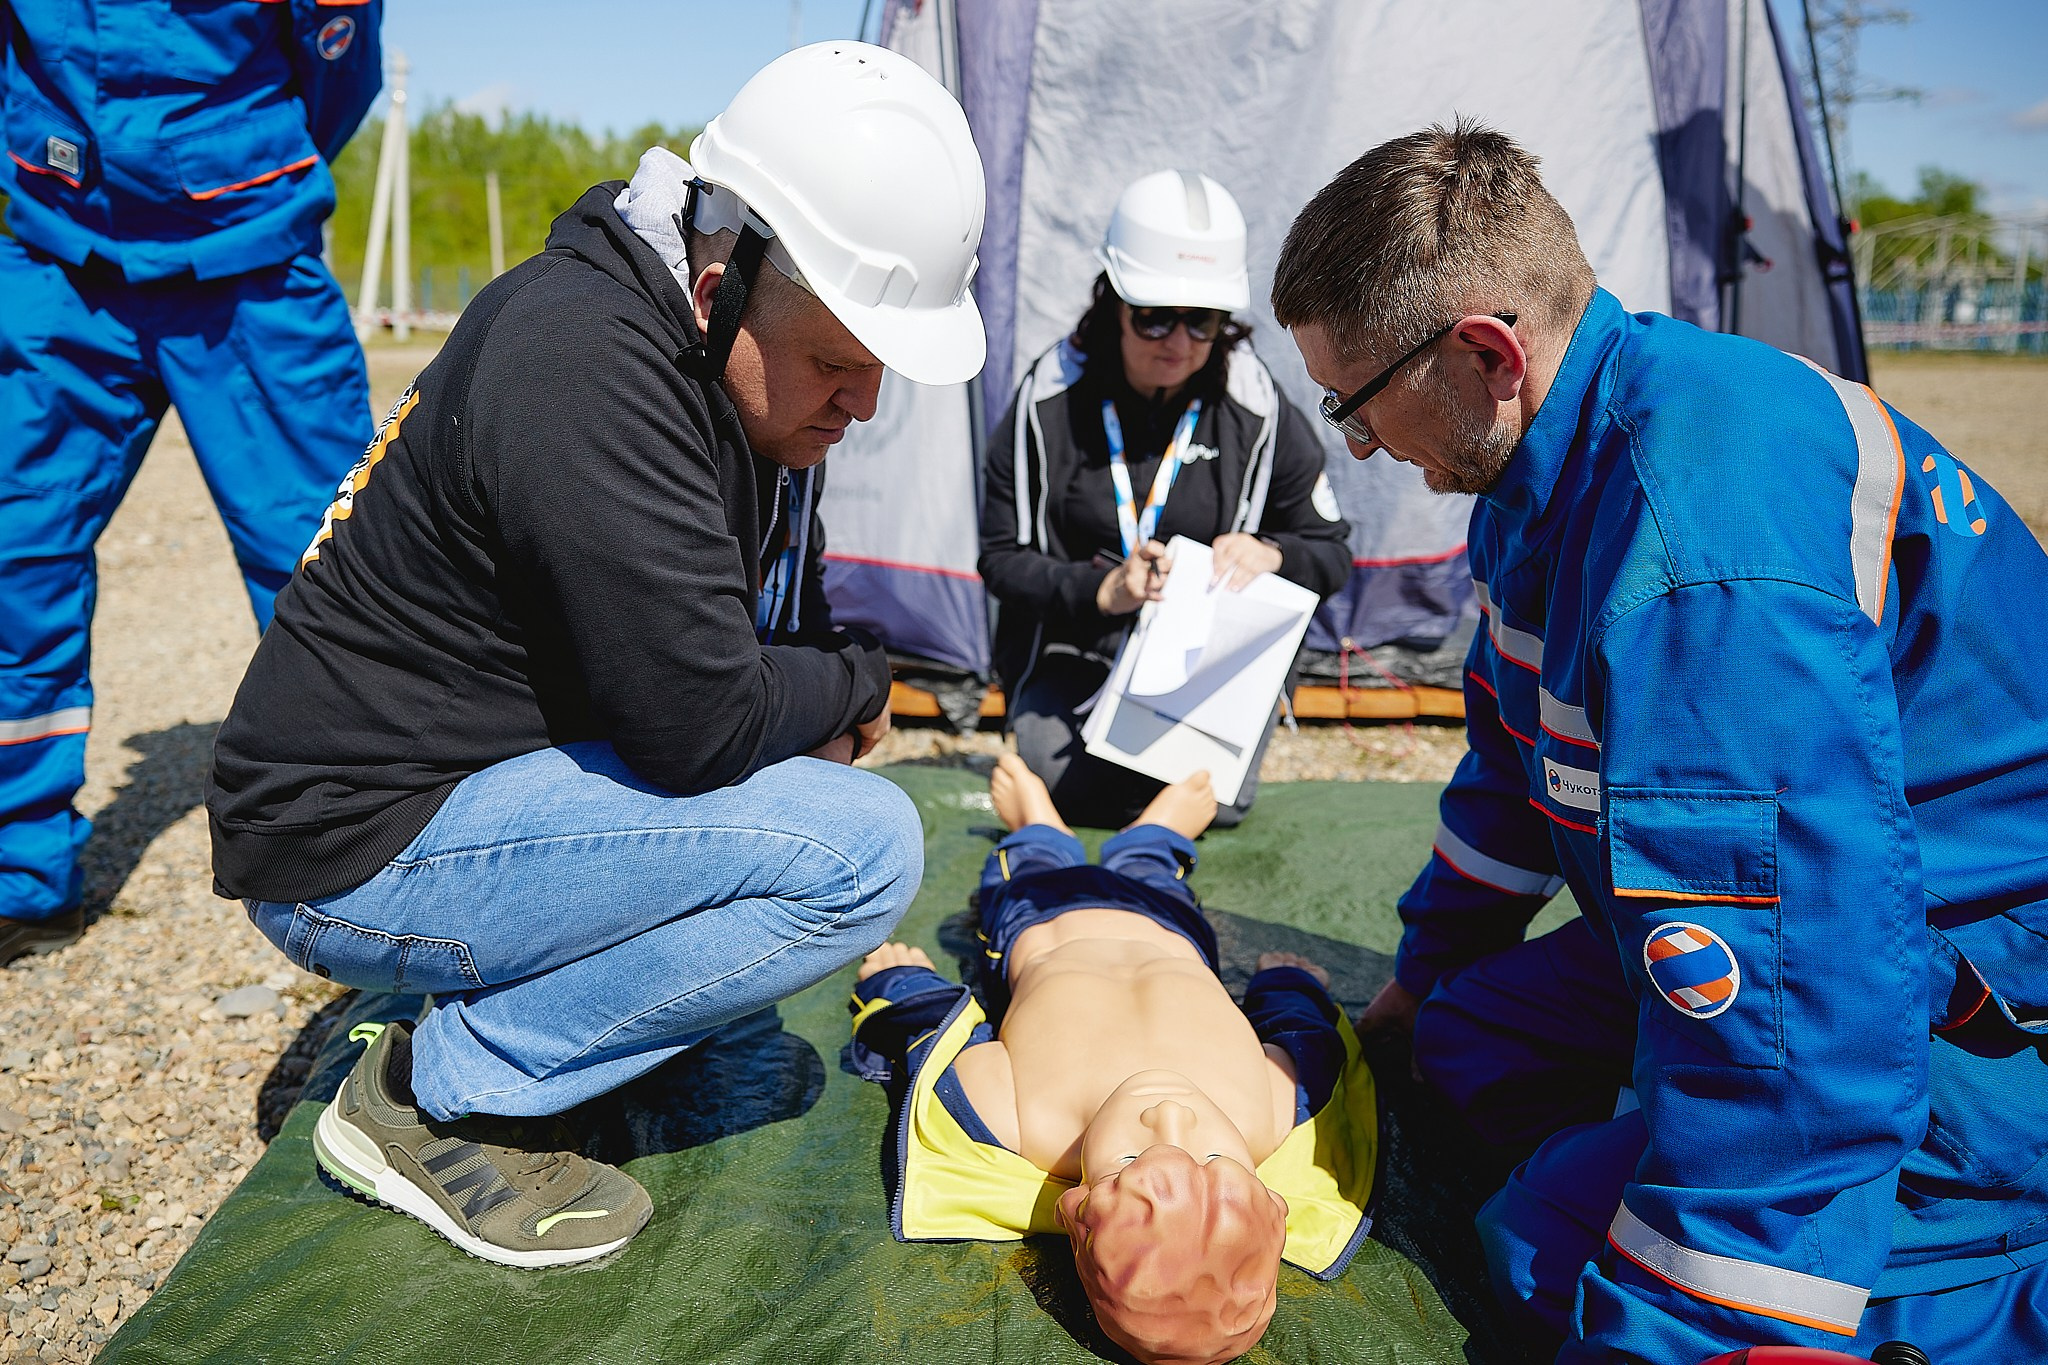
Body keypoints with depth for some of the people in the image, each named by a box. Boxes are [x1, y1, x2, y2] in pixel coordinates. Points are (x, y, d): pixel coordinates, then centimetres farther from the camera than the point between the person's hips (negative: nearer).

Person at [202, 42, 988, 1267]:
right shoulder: (586, 358, -26)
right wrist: (855, 684, -9)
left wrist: (839, 692, -5)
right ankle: (435, 1097, -7)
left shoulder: (756, 366, 5)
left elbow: (785, 628, 16)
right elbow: (701, 716, -28)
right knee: (863, 848, -21)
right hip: (360, 844, -9)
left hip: (501, 766, 10)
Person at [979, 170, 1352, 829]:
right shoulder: (1048, 401, -11)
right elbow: (1001, 557, -7)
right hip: (1076, 651, 0)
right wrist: (1101, 590, -25)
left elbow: (1331, 552, 0)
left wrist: (1270, 553, -23)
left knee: (1218, 799, -20)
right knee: (1071, 788, -23)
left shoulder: (1259, 411, -10)